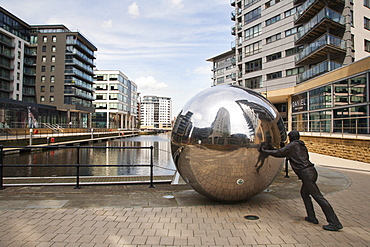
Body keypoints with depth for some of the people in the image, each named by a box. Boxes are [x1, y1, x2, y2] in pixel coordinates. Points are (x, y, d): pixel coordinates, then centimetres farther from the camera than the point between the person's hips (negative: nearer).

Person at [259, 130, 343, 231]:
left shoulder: (292, 145, -3)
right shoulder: (302, 146, 20)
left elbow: (278, 153, -3)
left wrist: (264, 151, 7)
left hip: (306, 173, -9)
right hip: (311, 171, 9)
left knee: (319, 197, -7)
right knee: (304, 193, 22)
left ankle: (335, 223, -5)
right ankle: (312, 217, 24)